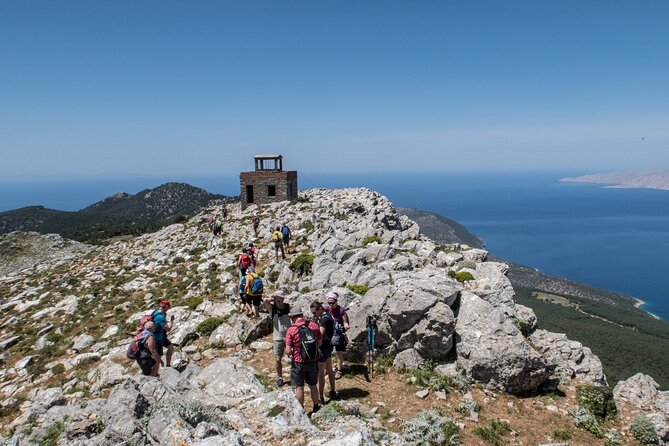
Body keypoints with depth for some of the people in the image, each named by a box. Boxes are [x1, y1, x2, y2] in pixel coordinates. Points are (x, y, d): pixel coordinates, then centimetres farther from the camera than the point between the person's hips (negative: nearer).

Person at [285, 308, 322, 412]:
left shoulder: (291, 330, -16)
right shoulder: (314, 326, -6)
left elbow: (288, 351, -15)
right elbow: (319, 343, 3)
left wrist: (293, 353, 6)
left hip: (299, 363, -3)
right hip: (313, 361, 4)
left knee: (299, 387, 12)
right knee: (313, 386, 21)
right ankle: (316, 407, 36)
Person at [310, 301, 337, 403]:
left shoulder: (324, 319, -23)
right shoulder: (326, 316, 7)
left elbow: (320, 334, -31)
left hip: (323, 348, -10)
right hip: (328, 346, 10)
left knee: (320, 373, 0)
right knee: (329, 370, 20)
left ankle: (320, 398, 8)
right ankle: (332, 392, 33)